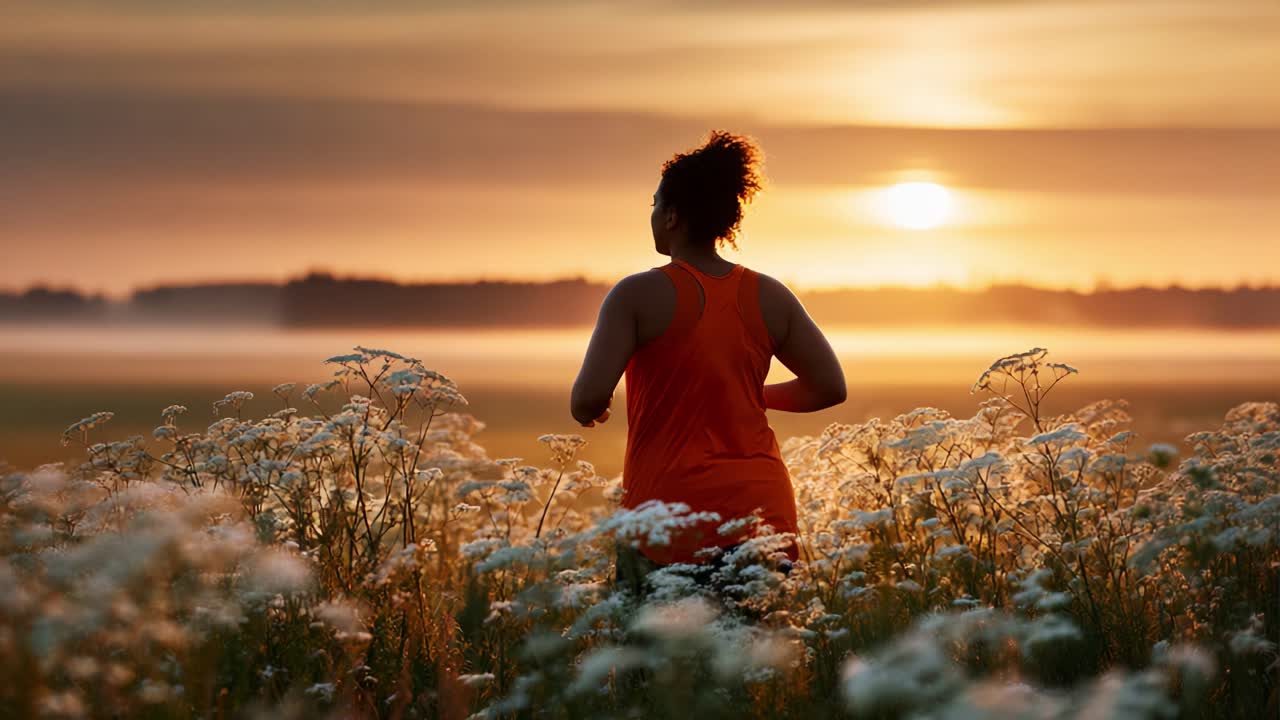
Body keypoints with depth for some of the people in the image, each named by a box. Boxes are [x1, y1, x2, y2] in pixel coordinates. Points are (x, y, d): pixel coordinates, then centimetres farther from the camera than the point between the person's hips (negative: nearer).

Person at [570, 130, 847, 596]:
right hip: (761, 507, 4)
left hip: (670, 510, -4)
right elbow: (829, 387, 10)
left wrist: (585, 412, 10)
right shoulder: (768, 297, 5)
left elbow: (590, 397, -14)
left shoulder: (638, 295, -7)